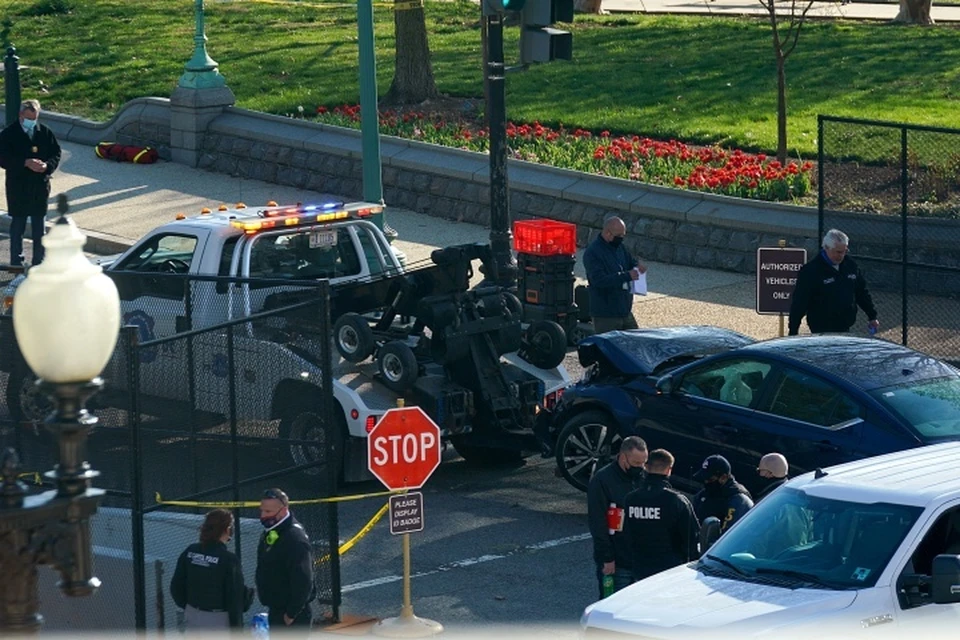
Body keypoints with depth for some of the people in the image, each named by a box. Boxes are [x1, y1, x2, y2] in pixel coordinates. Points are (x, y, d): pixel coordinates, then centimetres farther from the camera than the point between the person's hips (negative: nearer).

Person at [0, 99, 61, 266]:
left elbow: (56, 153, 8)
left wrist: (47, 166, -13)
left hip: (40, 185, 3)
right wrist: (26, 163, -23)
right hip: (18, 188, -3)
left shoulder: (45, 132, 4)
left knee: (39, 227, 11)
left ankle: (39, 262, 20)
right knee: (17, 225, 3)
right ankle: (16, 264, 11)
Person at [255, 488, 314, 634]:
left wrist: (292, 613, -22)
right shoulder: (269, 534, 8)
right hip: (276, 610, 10)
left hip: (293, 616, -10)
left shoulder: (295, 538, -23)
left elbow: (303, 581, -26)